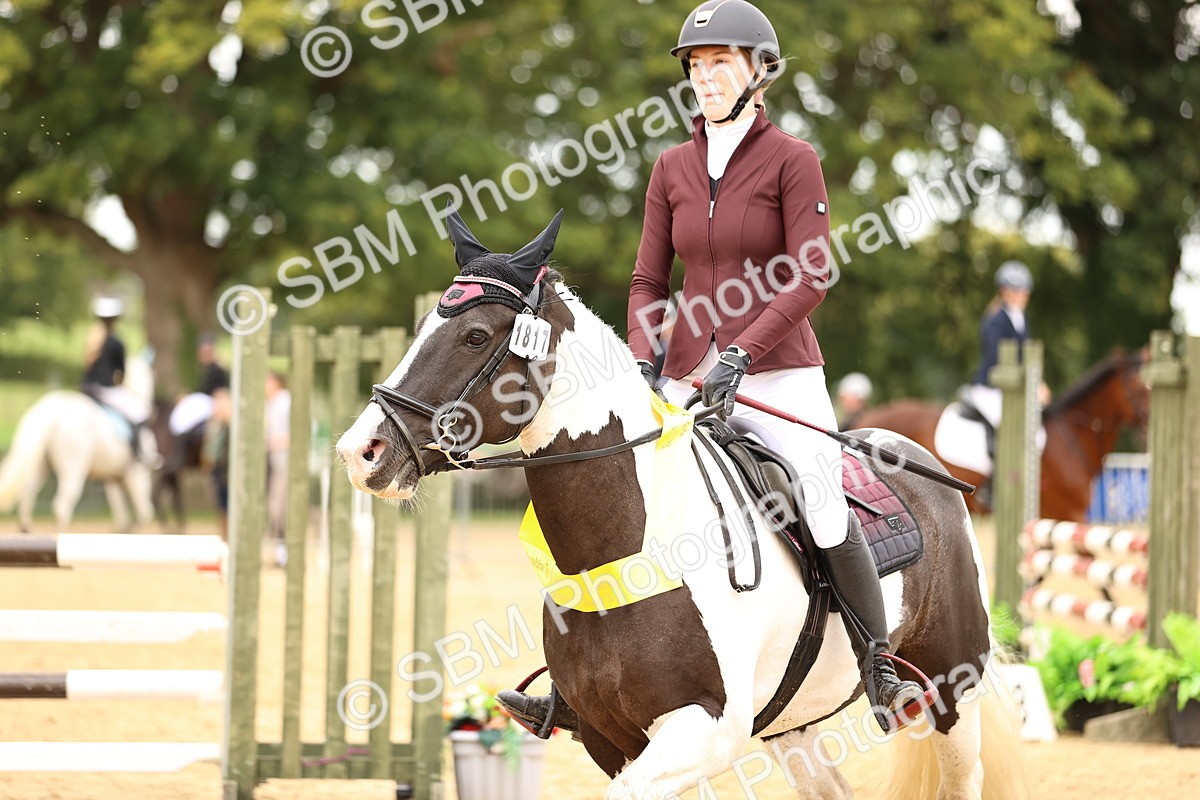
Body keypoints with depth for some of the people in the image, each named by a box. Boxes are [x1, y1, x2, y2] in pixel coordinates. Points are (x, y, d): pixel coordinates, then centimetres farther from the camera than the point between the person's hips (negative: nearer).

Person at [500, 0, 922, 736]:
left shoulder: (792, 161, -4)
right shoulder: (674, 168, 10)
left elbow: (811, 278, -11)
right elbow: (650, 281, 12)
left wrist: (742, 352, -20)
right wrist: (642, 362, -5)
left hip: (779, 377, -5)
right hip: (691, 383, 5)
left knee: (827, 516, -18)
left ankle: (881, 673, -3)